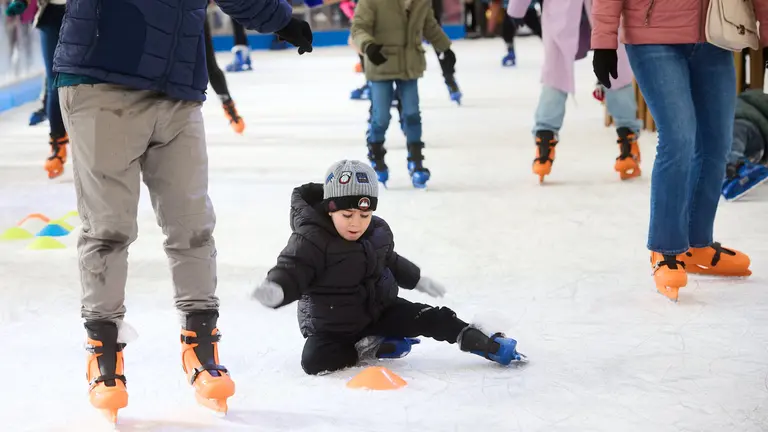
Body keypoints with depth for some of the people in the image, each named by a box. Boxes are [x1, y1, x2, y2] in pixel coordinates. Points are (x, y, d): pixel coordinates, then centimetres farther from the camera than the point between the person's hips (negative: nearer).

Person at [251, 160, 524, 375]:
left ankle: (489, 346, 3)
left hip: (379, 311, 4)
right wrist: (275, 289, -52)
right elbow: (291, 270, -29)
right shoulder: (311, 239, -24)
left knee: (433, 319, -9)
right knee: (314, 361, -32)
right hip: (330, 327, -4)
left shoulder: (379, 231, -3)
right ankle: (368, 349, -15)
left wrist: (418, 280, 29)